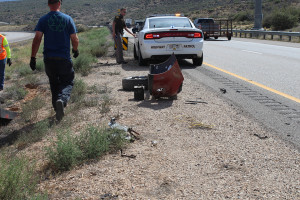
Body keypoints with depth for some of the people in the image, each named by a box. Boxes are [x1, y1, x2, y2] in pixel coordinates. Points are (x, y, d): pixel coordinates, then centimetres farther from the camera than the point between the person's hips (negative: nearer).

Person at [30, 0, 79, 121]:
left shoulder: (43, 20, -1)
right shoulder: (68, 19, -2)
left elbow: (37, 38, -9)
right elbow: (75, 40, -1)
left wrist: (33, 58, -6)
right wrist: (75, 50, 19)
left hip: (49, 59, 2)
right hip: (64, 59, -2)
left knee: (54, 84, 17)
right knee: (67, 82, 8)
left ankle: (57, 108, 20)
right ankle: (62, 99, -22)